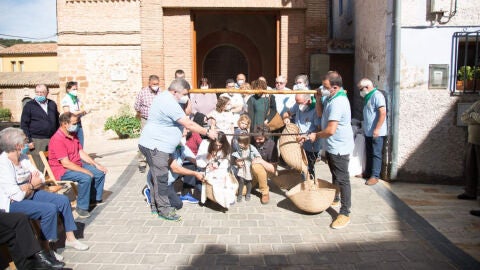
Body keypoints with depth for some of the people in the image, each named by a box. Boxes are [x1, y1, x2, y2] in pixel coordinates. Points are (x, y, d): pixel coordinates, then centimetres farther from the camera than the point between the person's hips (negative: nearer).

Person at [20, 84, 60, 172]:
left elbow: (57, 121, 19)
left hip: (52, 140, 4)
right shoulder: (29, 105, 1)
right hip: (36, 141, -4)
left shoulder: (52, 104, 14)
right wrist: (28, 141, -9)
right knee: (39, 168, -6)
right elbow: (24, 124, -2)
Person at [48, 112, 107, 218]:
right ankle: (81, 207, -17)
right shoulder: (57, 140, -23)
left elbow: (81, 153, 10)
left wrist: (96, 164, 1)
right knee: (86, 177, -32)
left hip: (77, 165, 10)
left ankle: (95, 198, 23)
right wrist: (85, 171, -25)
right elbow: (66, 163, -27)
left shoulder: (73, 135, 7)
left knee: (100, 172, 5)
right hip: (62, 170, -9)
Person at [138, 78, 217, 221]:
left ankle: (155, 206, 26)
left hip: (157, 145, 11)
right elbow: (189, 124, -21)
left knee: (158, 176, 16)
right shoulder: (169, 103, -22)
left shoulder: (164, 96, 12)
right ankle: (164, 209, 4)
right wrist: (207, 132, -13)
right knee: (161, 178, -4)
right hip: (155, 146, -11)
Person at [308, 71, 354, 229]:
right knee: (335, 177, 26)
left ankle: (345, 214, 6)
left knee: (342, 180, -2)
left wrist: (316, 135, -13)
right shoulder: (332, 98, 6)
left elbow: (330, 130, -30)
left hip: (339, 148, -10)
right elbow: (320, 114, 17)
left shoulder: (338, 102, -26)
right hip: (332, 146, 10)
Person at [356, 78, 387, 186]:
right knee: (369, 153, 15)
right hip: (368, 132, 9)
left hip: (376, 132, -9)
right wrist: (365, 128, 22)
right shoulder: (368, 97, 14)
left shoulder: (377, 95, -15)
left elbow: (383, 113, -23)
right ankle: (368, 172, 25)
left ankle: (375, 176, 3)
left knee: (376, 154, -2)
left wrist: (377, 129, -26)